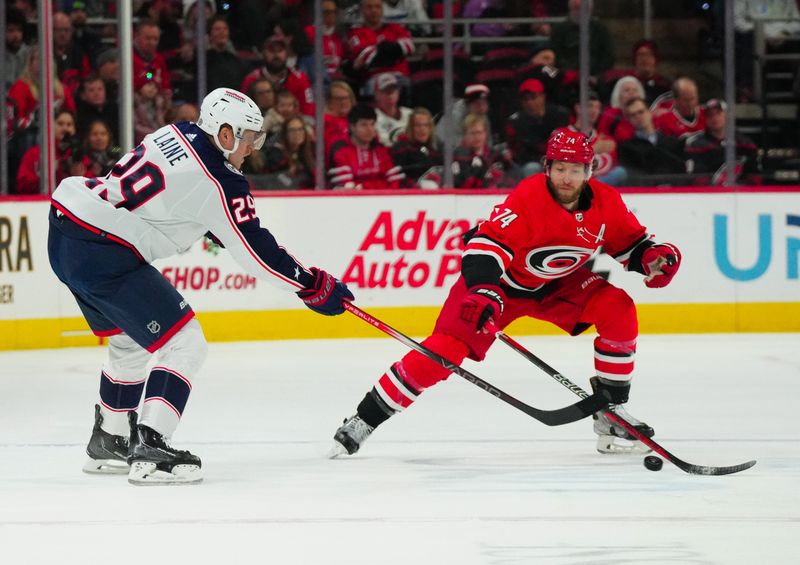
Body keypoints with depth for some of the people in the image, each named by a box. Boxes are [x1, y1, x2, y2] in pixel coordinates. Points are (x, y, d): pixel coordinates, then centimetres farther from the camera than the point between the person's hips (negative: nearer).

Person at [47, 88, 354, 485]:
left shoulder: (178, 134, 12)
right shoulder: (220, 184, -11)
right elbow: (257, 254, -6)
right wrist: (315, 287, 3)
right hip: (102, 254, -9)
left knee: (130, 341, 27)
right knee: (184, 345, -3)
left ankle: (108, 442, 37)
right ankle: (149, 451, -12)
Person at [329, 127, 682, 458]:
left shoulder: (606, 202, -14)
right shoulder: (528, 197, -30)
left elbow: (630, 243, 2)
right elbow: (487, 243, -36)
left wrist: (652, 257, -20)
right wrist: (483, 291, -50)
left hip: (562, 284, 5)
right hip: (503, 281, -5)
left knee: (619, 311, -17)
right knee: (447, 346, -17)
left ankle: (611, 412, -4)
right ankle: (367, 417, -9)